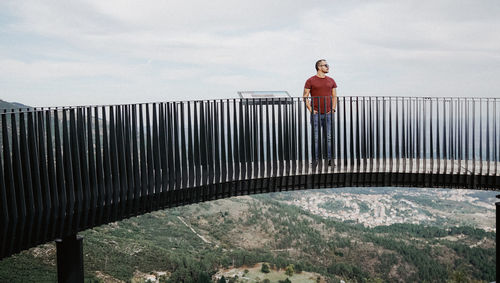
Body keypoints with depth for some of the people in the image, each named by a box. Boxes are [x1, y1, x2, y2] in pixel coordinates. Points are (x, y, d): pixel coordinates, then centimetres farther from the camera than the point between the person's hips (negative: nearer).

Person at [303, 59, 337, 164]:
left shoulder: (331, 81, 12)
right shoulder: (310, 81, 0)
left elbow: (334, 96, 16)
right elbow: (305, 97, 0)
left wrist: (333, 109, 3)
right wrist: (310, 110, -9)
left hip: (328, 114, 3)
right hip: (316, 114, -3)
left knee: (329, 138, 3)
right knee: (316, 138, -1)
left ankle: (329, 159, 9)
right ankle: (316, 160, 4)